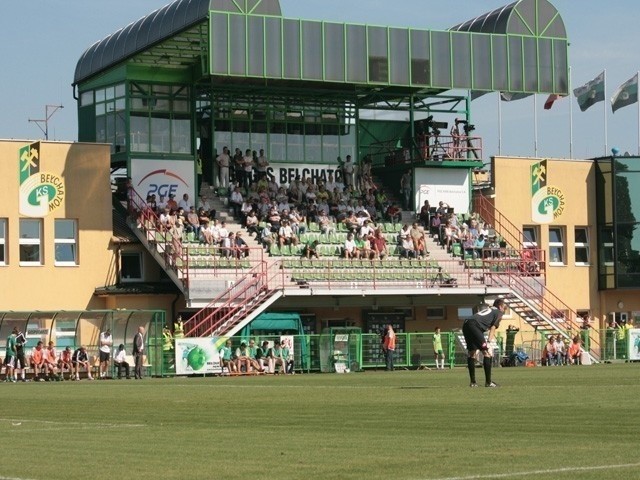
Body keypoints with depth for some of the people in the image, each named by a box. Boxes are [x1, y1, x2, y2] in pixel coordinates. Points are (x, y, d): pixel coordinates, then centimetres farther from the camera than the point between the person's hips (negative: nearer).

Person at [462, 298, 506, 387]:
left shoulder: (485, 308, 35)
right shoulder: (498, 313, 15)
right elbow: (493, 328, 3)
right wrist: (489, 342, -5)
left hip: (466, 324, 8)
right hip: (475, 326, -8)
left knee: (471, 353, 16)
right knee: (487, 353, -2)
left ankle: (472, 382, 19)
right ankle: (488, 382, -4)